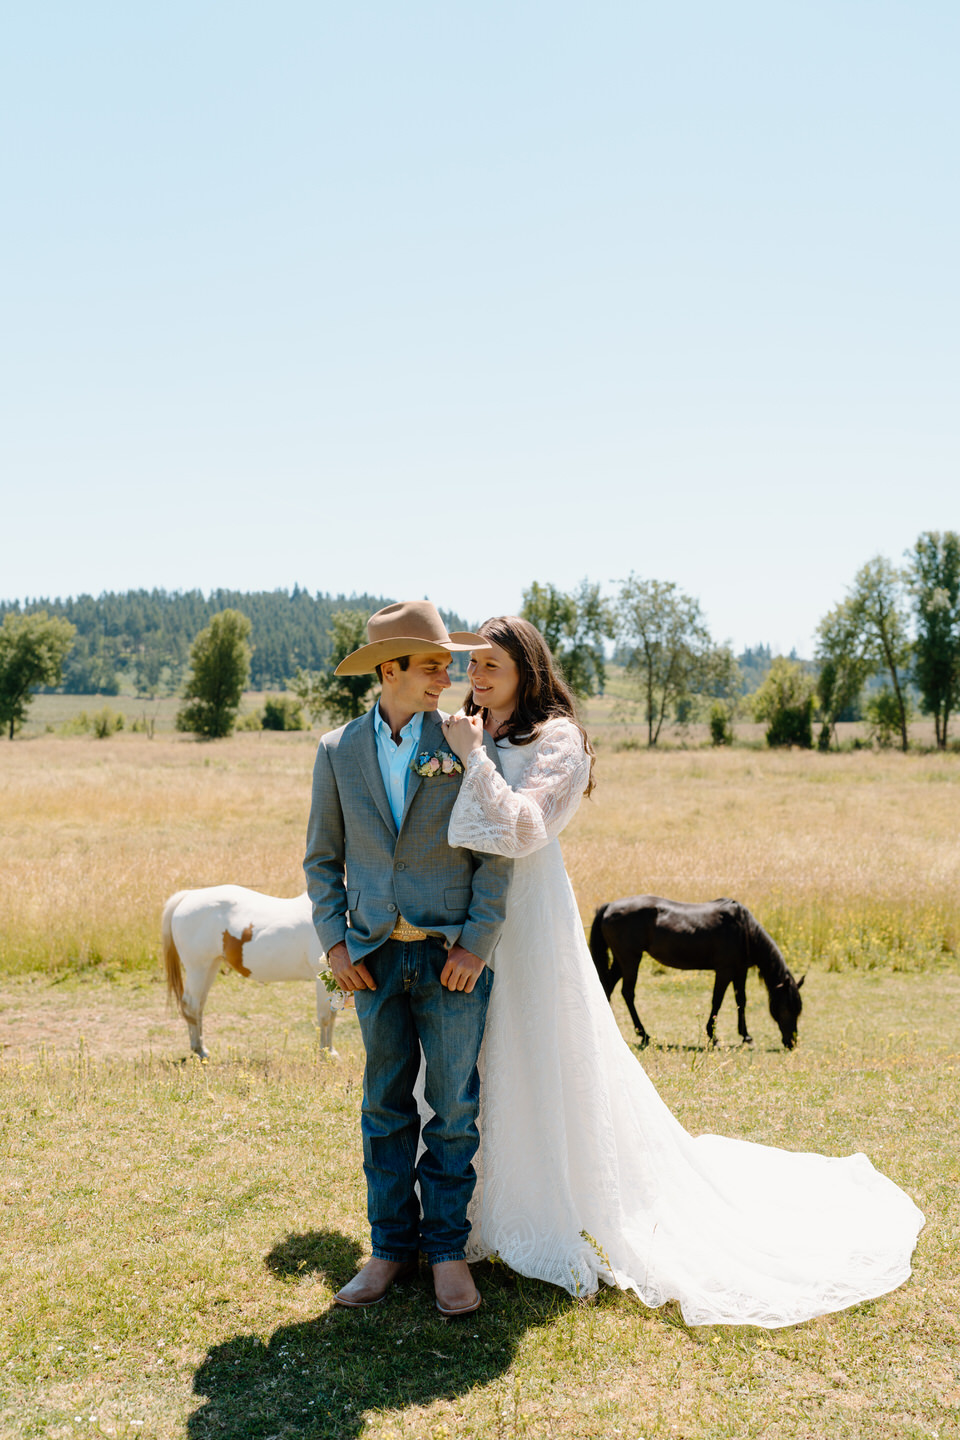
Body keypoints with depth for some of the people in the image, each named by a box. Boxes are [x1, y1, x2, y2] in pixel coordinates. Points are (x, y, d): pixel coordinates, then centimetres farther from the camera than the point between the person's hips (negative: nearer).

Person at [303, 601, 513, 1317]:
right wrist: (334, 940, -1)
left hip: (452, 955, -2)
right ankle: (392, 1247, 23)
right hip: (376, 956, 2)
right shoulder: (338, 751, 6)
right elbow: (323, 857, 10)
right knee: (385, 1108, 10)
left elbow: (496, 850, -2)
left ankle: (447, 1248, 18)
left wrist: (478, 940, -10)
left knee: (455, 1110, 3)